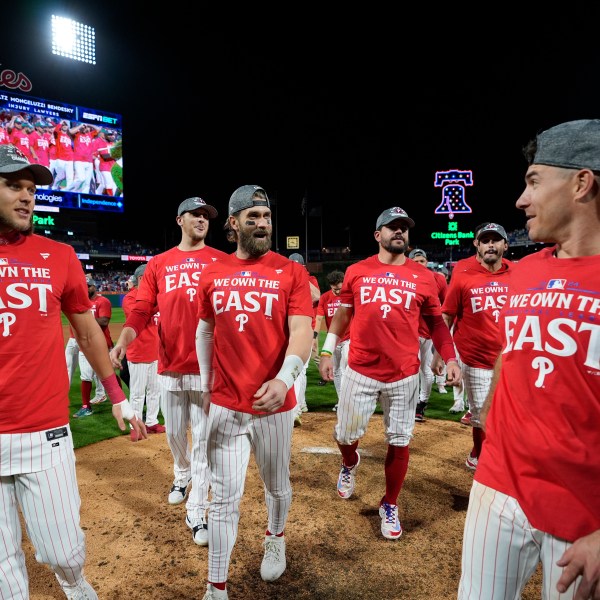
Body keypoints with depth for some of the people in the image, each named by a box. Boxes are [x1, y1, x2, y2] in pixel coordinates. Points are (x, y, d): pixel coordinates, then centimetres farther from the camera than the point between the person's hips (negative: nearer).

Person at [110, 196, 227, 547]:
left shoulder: (221, 261, 3)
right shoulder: (158, 264, 9)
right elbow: (142, 310, 4)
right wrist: (123, 340, -14)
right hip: (170, 367, 3)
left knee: (203, 439, 2)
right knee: (175, 434, 19)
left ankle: (197, 512, 14)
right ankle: (182, 476, 48)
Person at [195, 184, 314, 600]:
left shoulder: (291, 272, -5)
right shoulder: (212, 274, 4)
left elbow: (302, 332, -14)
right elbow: (205, 332, 13)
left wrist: (284, 379, -31)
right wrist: (205, 386, 12)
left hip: (275, 403, -1)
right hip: (224, 406, 1)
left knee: (277, 485, 21)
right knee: (224, 498, 8)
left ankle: (276, 539, 51)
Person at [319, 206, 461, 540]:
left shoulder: (423, 276, 3)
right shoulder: (356, 271, 4)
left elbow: (436, 322, 8)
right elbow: (343, 314, 11)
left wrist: (450, 358, -3)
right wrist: (328, 351, 6)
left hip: (404, 375, 0)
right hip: (360, 372, 0)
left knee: (399, 443, 8)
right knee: (346, 435, 10)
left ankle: (390, 506, 30)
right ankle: (350, 464, 47)